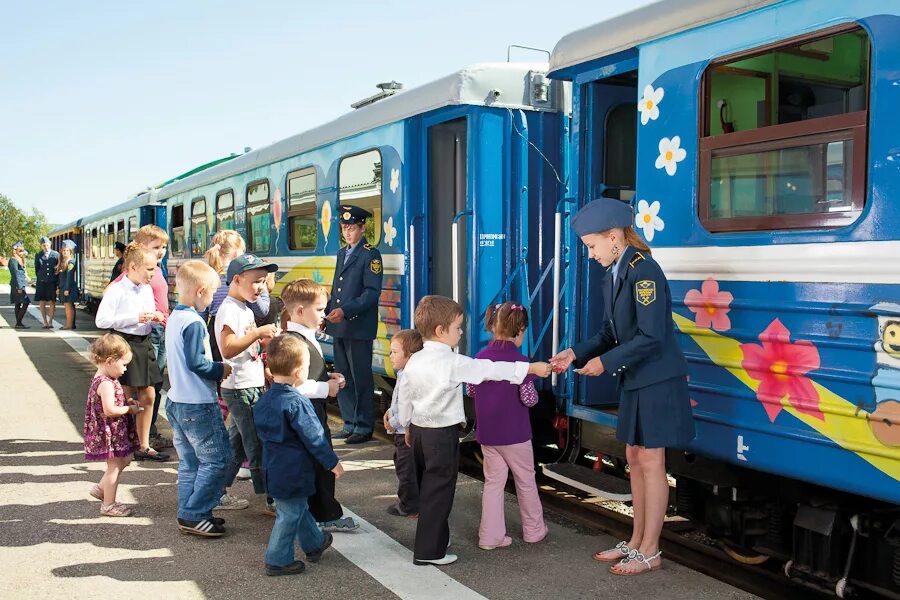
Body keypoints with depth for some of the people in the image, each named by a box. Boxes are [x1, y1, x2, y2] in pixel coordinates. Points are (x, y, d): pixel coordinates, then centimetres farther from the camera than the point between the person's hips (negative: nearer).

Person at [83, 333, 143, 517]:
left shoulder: (101, 379, 9)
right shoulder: (106, 383, -24)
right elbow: (109, 410, -30)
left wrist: (127, 403, 8)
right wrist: (130, 409, -17)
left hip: (114, 432, 10)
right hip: (110, 433, -10)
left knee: (124, 460, 21)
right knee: (114, 466, 1)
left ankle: (101, 488, 29)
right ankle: (108, 504, 13)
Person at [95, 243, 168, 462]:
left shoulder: (147, 288, 8)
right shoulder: (117, 289, -14)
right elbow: (101, 320, -20)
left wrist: (154, 317, -2)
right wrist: (136, 318, -22)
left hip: (144, 343, 7)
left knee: (148, 395, 9)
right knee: (125, 398, 1)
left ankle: (144, 446, 20)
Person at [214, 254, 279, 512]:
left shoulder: (245, 309, 15)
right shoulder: (229, 309, -15)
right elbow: (228, 348, -27)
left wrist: (265, 338, 12)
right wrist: (258, 333, -26)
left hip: (250, 386, 10)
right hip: (240, 389, -10)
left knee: (237, 445, 16)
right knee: (258, 446, -2)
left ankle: (220, 495, 24)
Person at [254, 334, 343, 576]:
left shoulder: (264, 400, 3)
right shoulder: (296, 403, -23)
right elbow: (313, 437, -20)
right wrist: (333, 462, -9)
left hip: (274, 467, 9)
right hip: (294, 471, -9)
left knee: (298, 508, 23)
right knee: (290, 515, 4)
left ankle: (315, 543, 39)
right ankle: (278, 561, 14)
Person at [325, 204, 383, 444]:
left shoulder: (371, 255, -7)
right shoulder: (342, 253, 18)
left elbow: (372, 292, -15)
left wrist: (345, 311, -22)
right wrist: (326, 314, 14)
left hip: (359, 328, -8)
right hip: (339, 327, 8)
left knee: (361, 378, -2)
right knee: (343, 378, 12)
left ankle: (364, 427, 6)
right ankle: (350, 424, 22)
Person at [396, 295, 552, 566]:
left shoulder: (413, 361, 3)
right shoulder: (453, 363, -17)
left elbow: (404, 398, 10)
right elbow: (492, 370, -14)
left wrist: (407, 426, 25)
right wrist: (532, 368, -8)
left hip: (419, 431, 8)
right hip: (443, 434, -7)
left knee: (427, 488, 18)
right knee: (439, 490, 1)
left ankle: (433, 540, 31)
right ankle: (428, 551, 7)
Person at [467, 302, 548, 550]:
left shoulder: (480, 357, -1)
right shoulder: (519, 361, -16)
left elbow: (470, 390, 7)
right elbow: (529, 399, -17)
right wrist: (533, 392, 4)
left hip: (486, 433, 4)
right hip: (514, 434, -4)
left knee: (493, 481, 12)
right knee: (525, 480, 13)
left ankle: (490, 535, 11)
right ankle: (533, 530, 28)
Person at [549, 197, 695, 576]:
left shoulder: (643, 271, -18)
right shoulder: (613, 277, 10)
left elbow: (651, 336, -23)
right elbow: (610, 334, 13)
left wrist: (606, 362, -18)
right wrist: (576, 354, -1)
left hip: (658, 381, -9)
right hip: (635, 381, 9)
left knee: (650, 463, 0)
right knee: (635, 459, 14)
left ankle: (649, 552, 11)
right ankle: (636, 542, 26)